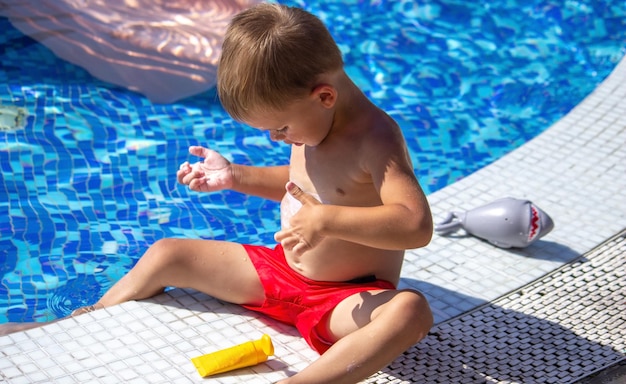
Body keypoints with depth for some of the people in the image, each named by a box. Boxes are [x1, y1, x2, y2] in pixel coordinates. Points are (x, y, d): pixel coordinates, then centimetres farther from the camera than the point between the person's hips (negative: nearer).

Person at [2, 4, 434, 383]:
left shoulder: (375, 139, -25)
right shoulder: (313, 121, 1)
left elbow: (417, 225, -36)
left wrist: (328, 220, -41)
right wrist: (236, 177, 8)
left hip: (348, 299, -7)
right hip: (280, 272, 8)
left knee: (411, 311, -42)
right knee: (166, 255, 7)